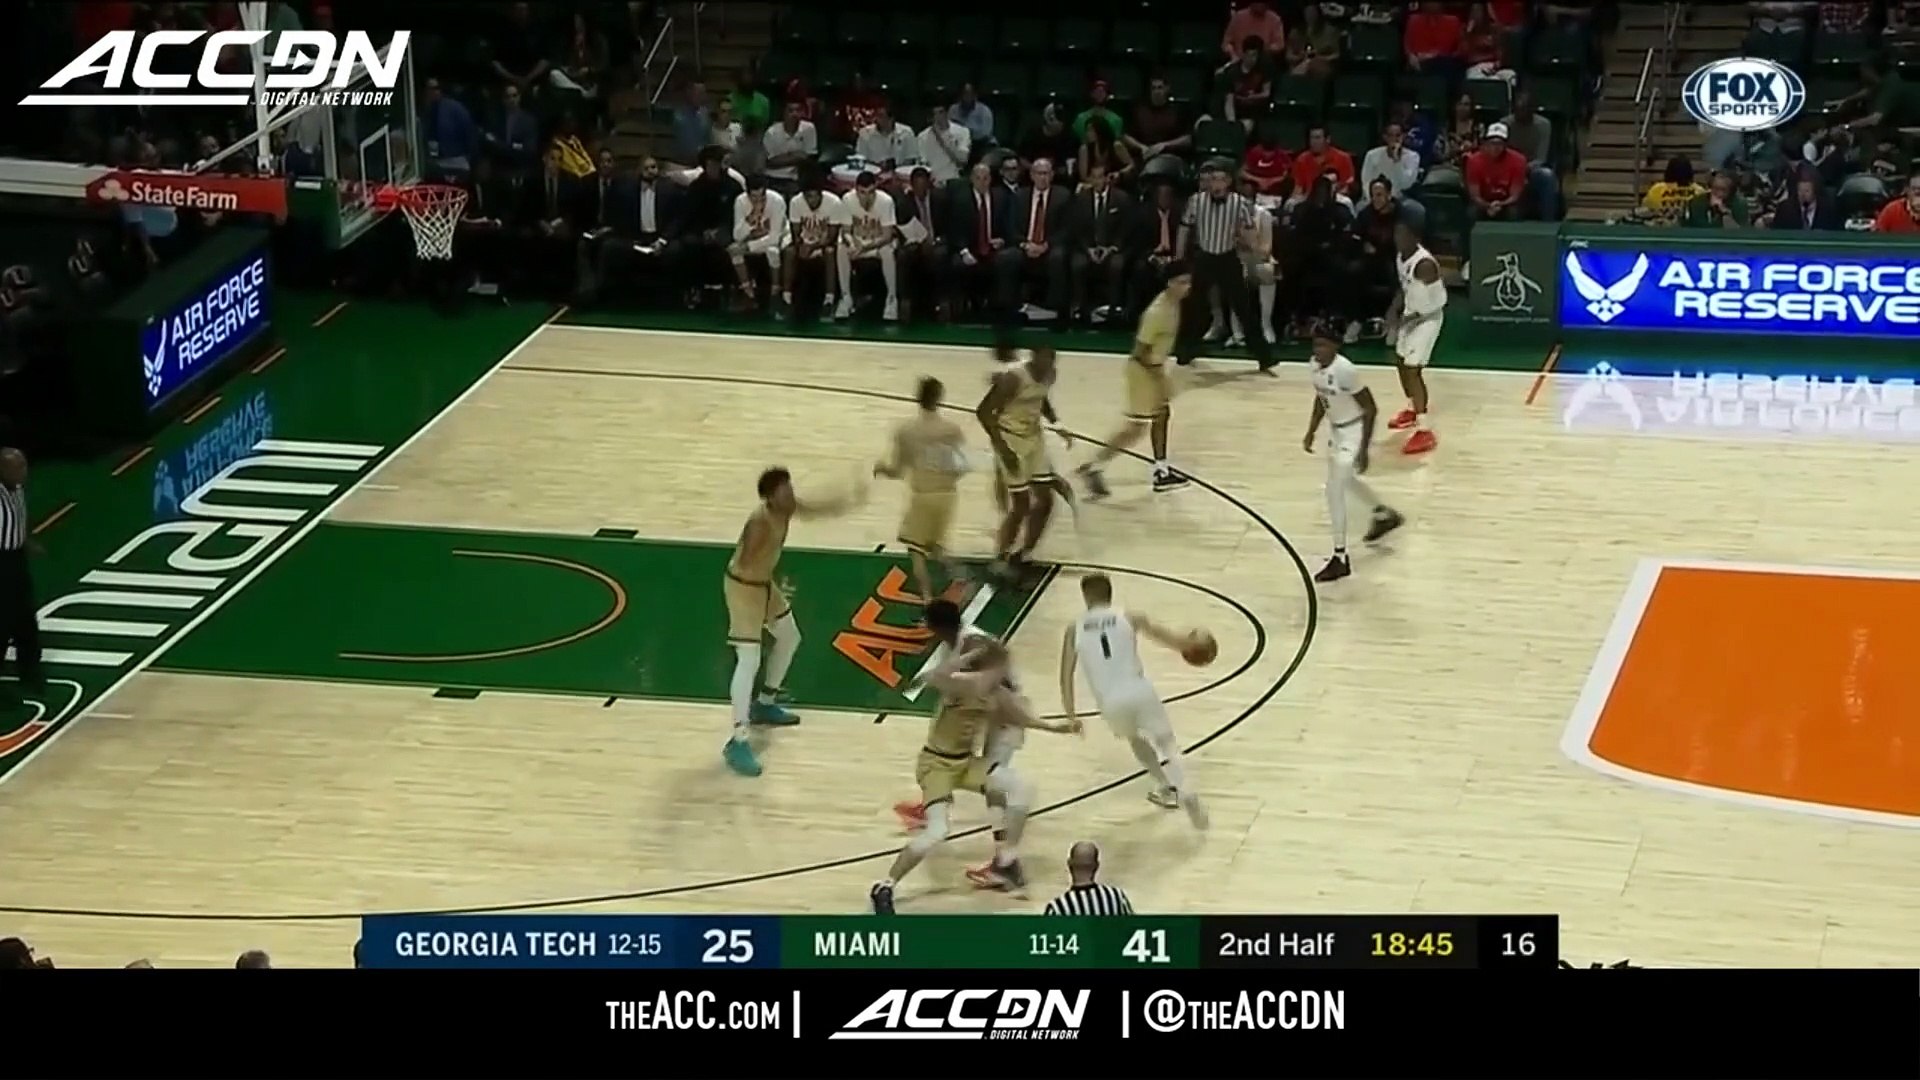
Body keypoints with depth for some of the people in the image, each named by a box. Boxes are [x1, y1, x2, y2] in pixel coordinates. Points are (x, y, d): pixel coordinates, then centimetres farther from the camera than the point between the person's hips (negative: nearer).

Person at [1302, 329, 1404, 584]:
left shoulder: (1346, 371, -31)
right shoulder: (1315, 365, -7)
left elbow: (1370, 409, -23)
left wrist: (1363, 450, -24)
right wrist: (1311, 431, 10)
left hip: (1355, 431, -9)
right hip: (1337, 429, 9)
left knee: (1334, 490, -11)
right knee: (1344, 480, 28)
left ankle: (1340, 559, -2)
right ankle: (1385, 515, 54)